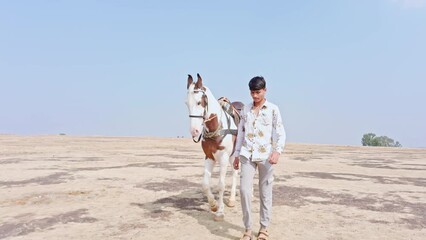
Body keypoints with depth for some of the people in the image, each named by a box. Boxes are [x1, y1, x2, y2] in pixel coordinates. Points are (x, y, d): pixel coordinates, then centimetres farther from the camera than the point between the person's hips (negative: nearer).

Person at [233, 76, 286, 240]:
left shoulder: (273, 109, 0)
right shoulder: (246, 109, 9)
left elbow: (280, 132, -6)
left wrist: (277, 151, -22)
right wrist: (236, 155, 12)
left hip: (265, 156, -2)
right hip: (247, 155, 2)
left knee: (265, 192, 6)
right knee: (244, 190, -6)